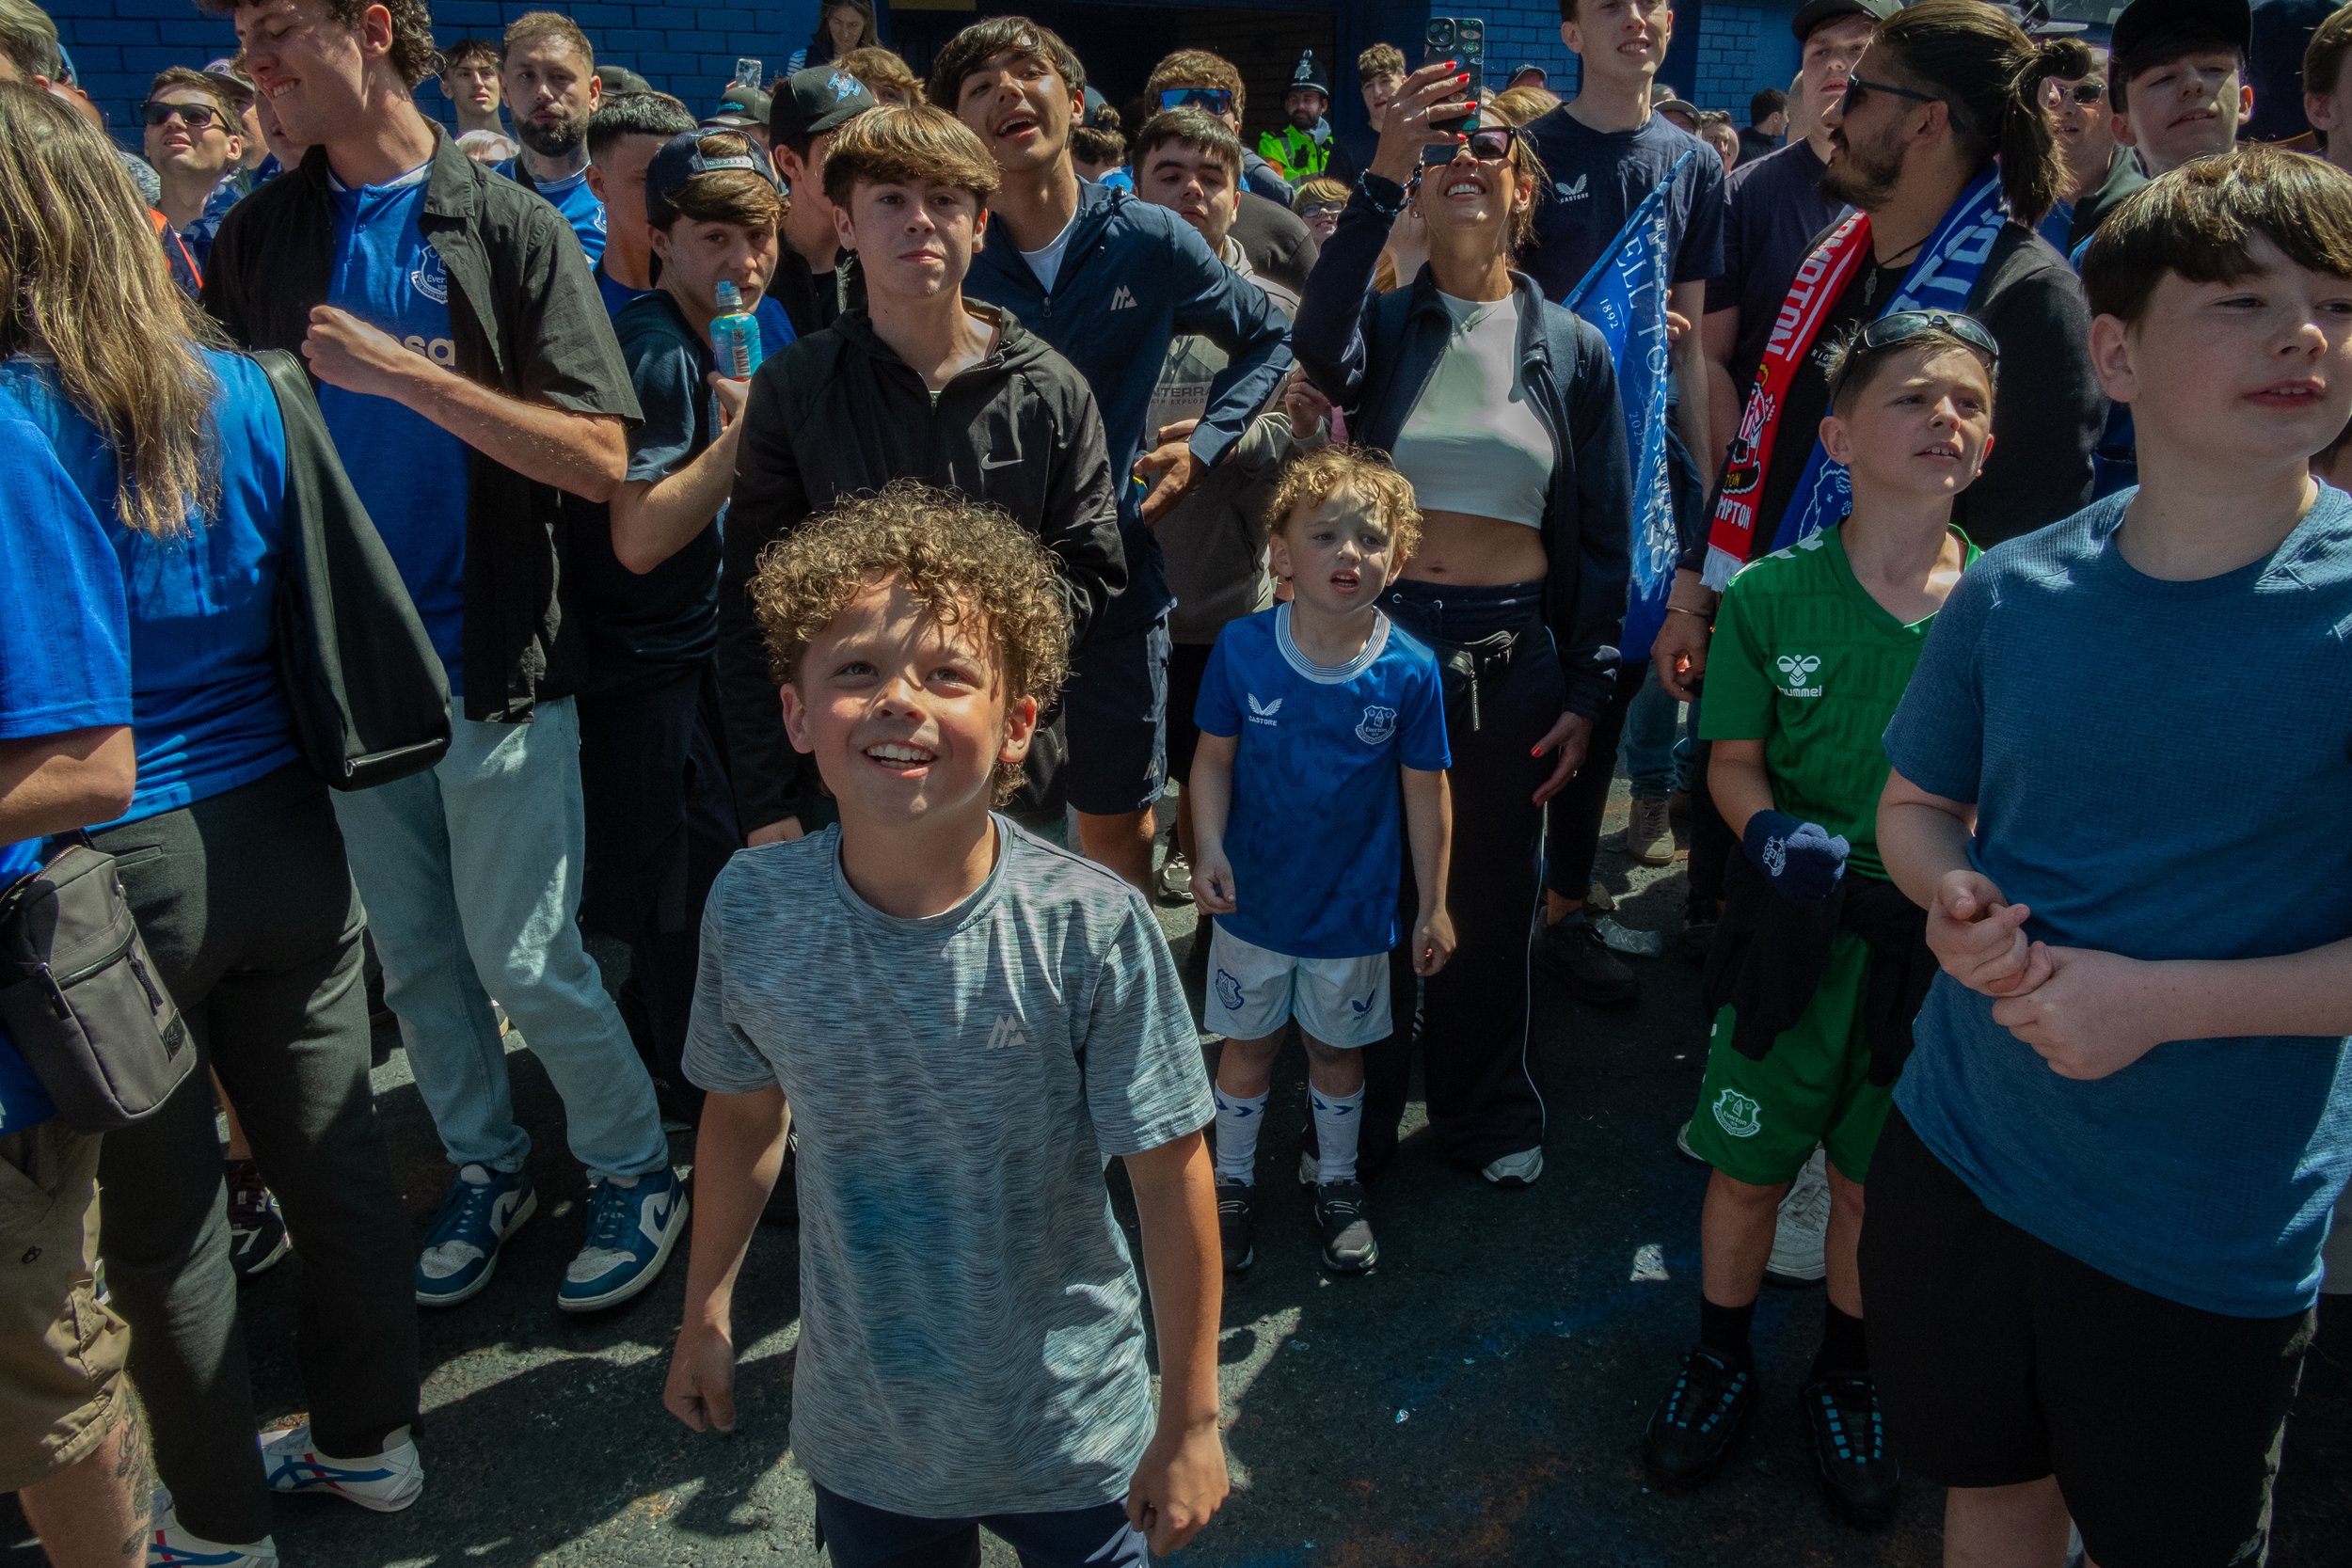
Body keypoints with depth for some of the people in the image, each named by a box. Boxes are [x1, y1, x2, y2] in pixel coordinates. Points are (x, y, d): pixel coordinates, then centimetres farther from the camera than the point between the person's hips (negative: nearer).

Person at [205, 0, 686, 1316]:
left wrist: (404, 372, -20)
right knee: (415, 961, 15)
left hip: (493, 665, -4)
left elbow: (600, 460, -15)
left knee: (525, 961, 1)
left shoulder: (509, 228, -6)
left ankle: (636, 1169, 22)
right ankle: (486, 1168, 35)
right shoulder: (261, 237, 7)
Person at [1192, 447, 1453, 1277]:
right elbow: (1213, 758, -5)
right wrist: (1210, 848, -18)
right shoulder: (1241, 648, -14)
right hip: (1254, 899, 0)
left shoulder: (1409, 671, -14)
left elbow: (1425, 790, -6)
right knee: (1249, 1044, 17)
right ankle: (1232, 1182, 39)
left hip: (1355, 909, 0)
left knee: (1336, 1046, 18)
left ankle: (1338, 1183, 41)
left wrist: (1434, 903, -1)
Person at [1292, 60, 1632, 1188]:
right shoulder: (1385, 325, 1)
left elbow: (1603, 539, 5)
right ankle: (1362, 1114, 31)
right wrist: (1382, 176, -30)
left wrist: (1587, 691, 2)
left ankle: (1485, 1110, 36)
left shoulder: (1572, 348, 4)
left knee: (1491, 899, 14)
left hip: (1513, 658, 1)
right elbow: (1321, 351, -25)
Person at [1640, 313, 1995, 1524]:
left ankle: (1844, 1380, 43)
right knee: (1748, 1167, 13)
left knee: (1875, 1182, 17)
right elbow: (1734, 763, -4)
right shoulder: (1771, 595, -9)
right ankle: (1721, 1362, 39)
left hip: (1939, 947, 1)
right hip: (1796, 938, -1)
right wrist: (1784, 843, -21)